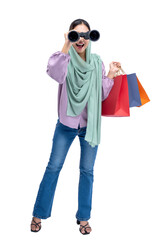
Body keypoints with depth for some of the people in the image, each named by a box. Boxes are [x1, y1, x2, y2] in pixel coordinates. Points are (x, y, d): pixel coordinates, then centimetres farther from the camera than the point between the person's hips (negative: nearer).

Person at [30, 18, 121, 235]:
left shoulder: (97, 62, 1)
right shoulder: (66, 59, -7)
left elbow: (102, 96, 4)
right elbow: (55, 73, -32)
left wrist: (110, 76, -8)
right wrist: (66, 47, -34)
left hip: (90, 125, 2)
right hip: (66, 124, -2)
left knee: (87, 171, 9)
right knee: (53, 167, 4)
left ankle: (83, 217, 22)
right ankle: (39, 214, 19)